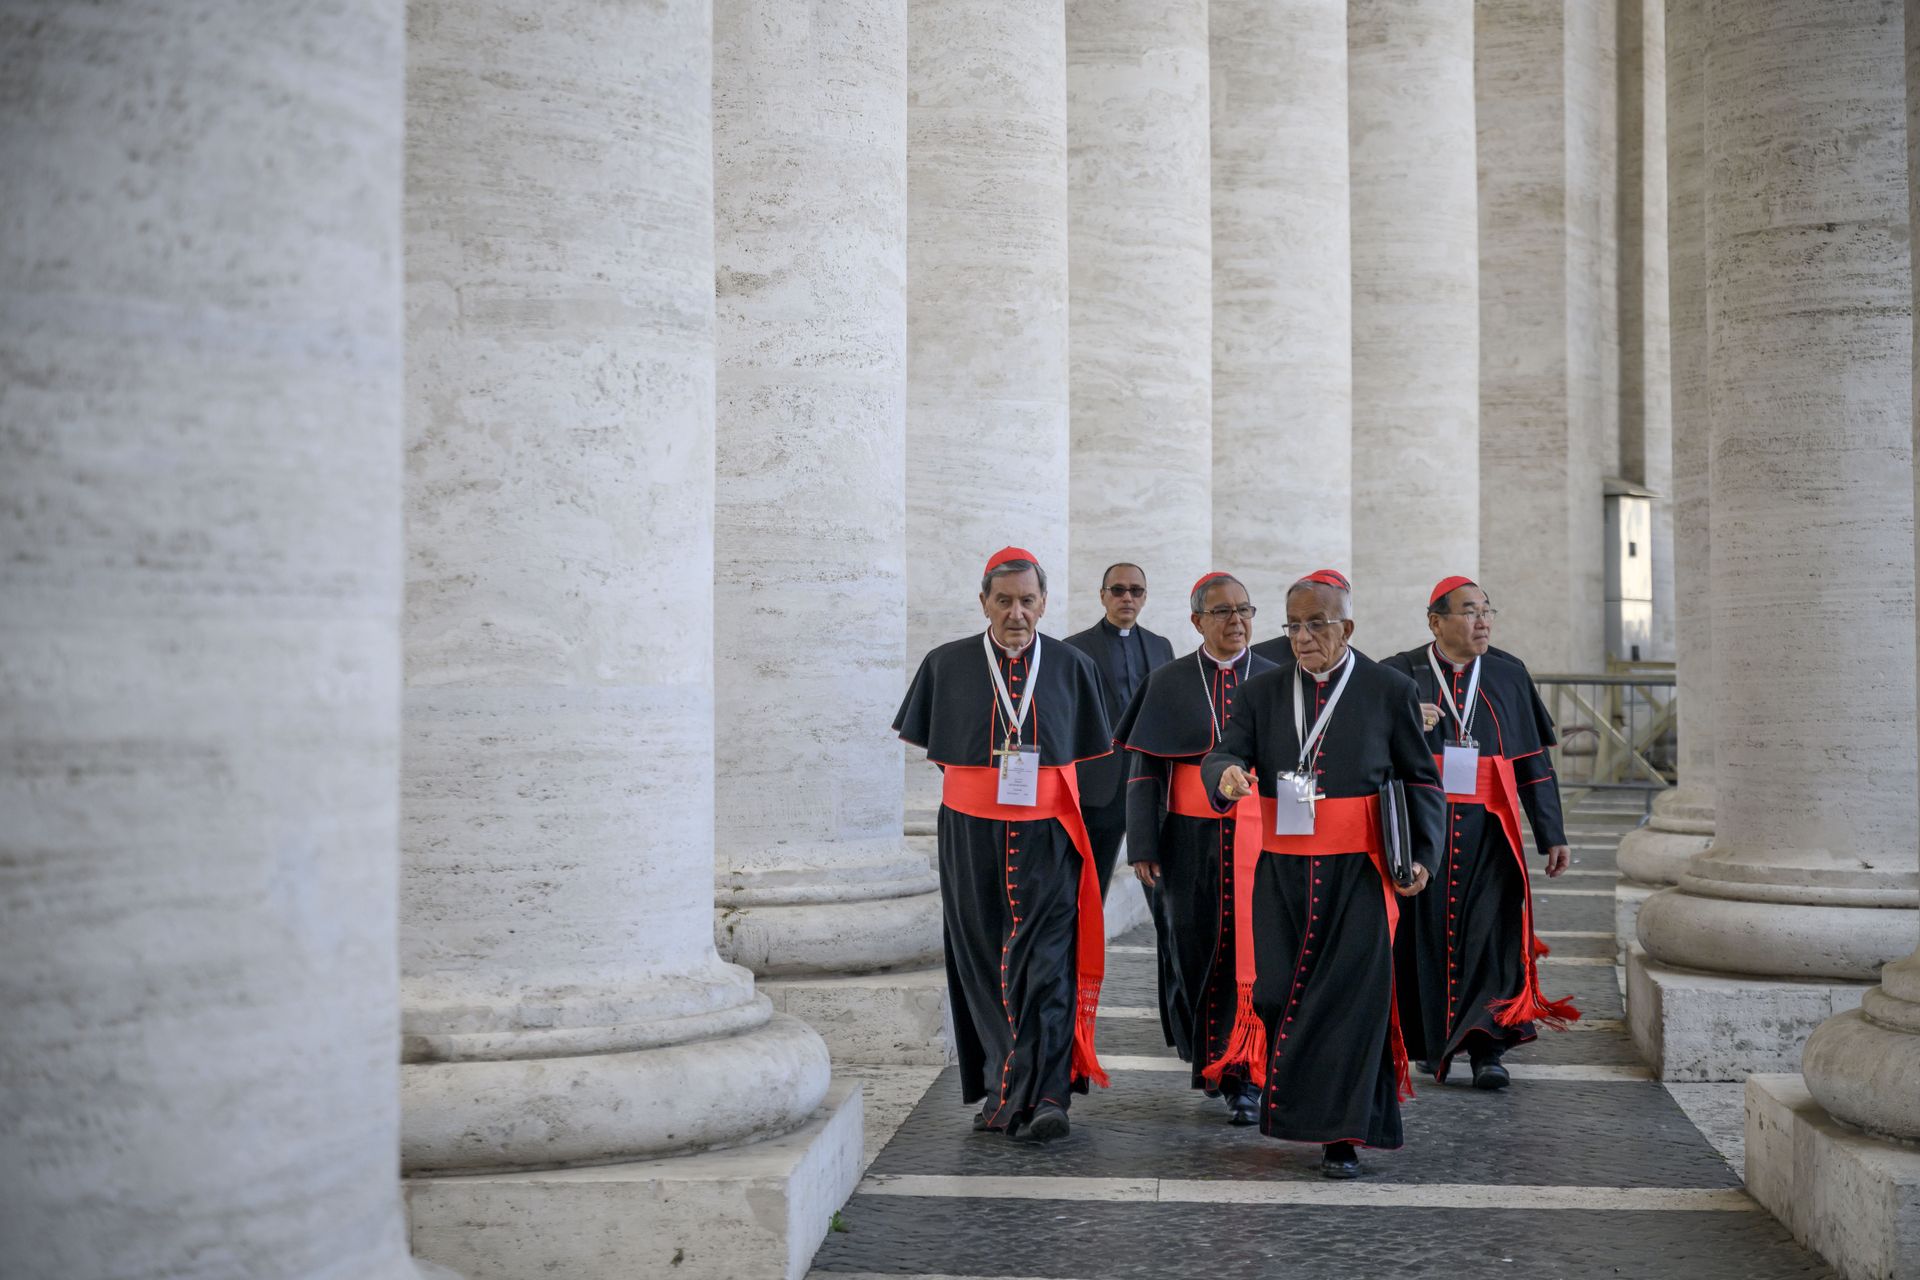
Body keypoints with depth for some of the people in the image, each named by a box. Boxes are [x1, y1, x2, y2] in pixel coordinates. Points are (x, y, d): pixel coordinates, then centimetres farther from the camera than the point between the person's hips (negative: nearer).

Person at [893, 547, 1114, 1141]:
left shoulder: (1072, 666, 3)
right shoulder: (945, 665, 2)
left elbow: (1089, 751, 13)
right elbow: (924, 743, 13)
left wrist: (1037, 782, 4)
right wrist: (980, 777, 8)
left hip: (1047, 835, -1)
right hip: (970, 835, 1)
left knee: (1044, 959, -9)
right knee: (982, 960, 5)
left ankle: (1044, 1095, -12)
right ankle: (998, 1087, 15)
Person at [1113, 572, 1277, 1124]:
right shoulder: (1169, 684, 3)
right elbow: (1145, 770, 3)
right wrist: (1143, 846, -3)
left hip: (1259, 839, 0)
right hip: (1191, 841, 0)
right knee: (1196, 949, 6)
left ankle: (1243, 1078, 0)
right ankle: (1207, 1053, 28)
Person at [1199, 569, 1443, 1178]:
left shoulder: (1390, 691, 3)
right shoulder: (1261, 692, 8)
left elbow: (1421, 780, 7)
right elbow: (1223, 755, 0)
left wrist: (1422, 854, -5)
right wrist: (1226, 775, -24)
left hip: (1356, 875, -2)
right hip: (1280, 871, 2)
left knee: (1350, 995, -4)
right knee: (1275, 991, 0)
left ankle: (1341, 1133, 4)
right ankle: (1287, 1105, 24)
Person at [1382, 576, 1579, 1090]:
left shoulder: (1509, 675, 8)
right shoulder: (1400, 675, 3)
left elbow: (1534, 761, 10)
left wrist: (1552, 835, 8)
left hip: (1489, 829, 1)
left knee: (1491, 932, -6)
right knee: (1427, 932, 2)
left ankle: (1486, 1048, -2)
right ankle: (1433, 1043, 16)